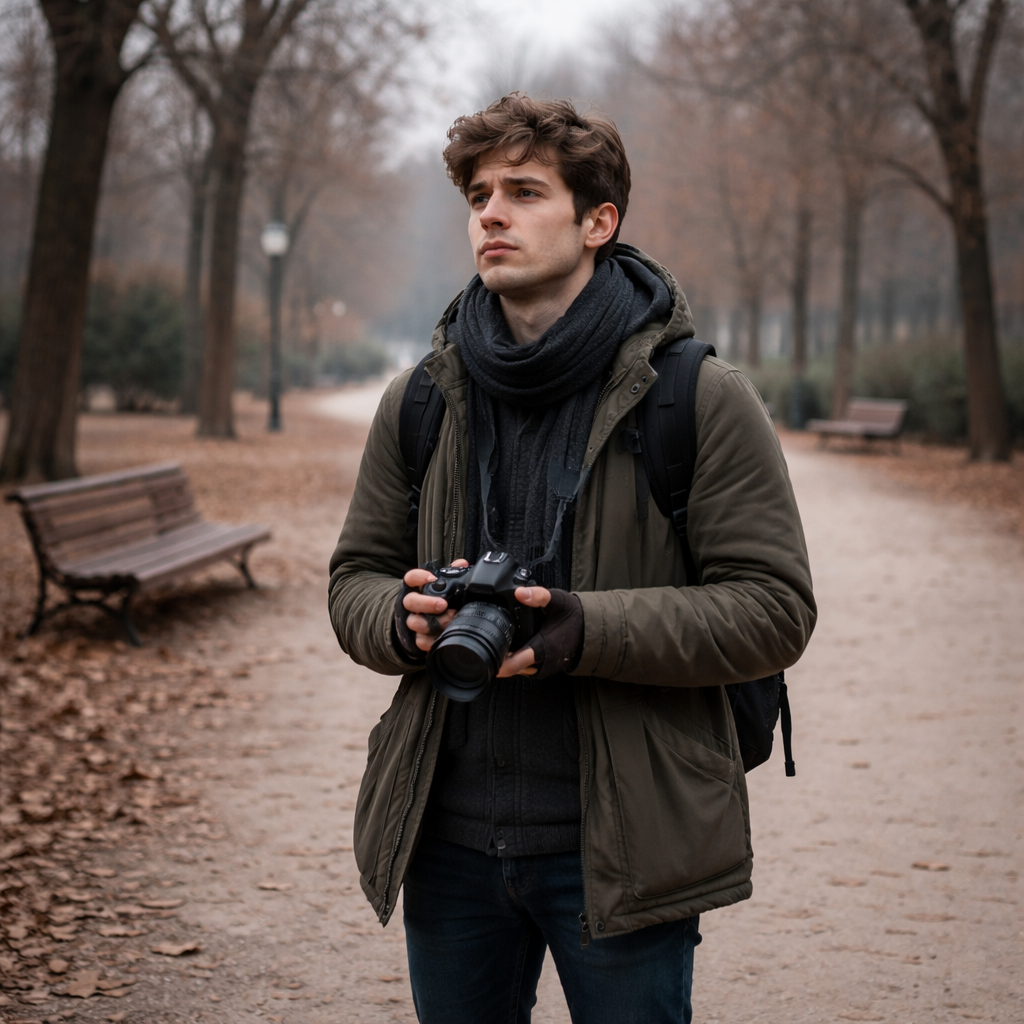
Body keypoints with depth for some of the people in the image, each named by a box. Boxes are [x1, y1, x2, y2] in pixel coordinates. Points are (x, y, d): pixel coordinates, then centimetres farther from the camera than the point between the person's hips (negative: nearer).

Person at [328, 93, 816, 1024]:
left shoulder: (702, 399, -7)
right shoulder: (420, 402, 7)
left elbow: (775, 608, -11)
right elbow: (356, 577, 12)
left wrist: (586, 632, -23)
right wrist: (406, 619, -13)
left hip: (621, 845, -4)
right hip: (449, 835, 4)